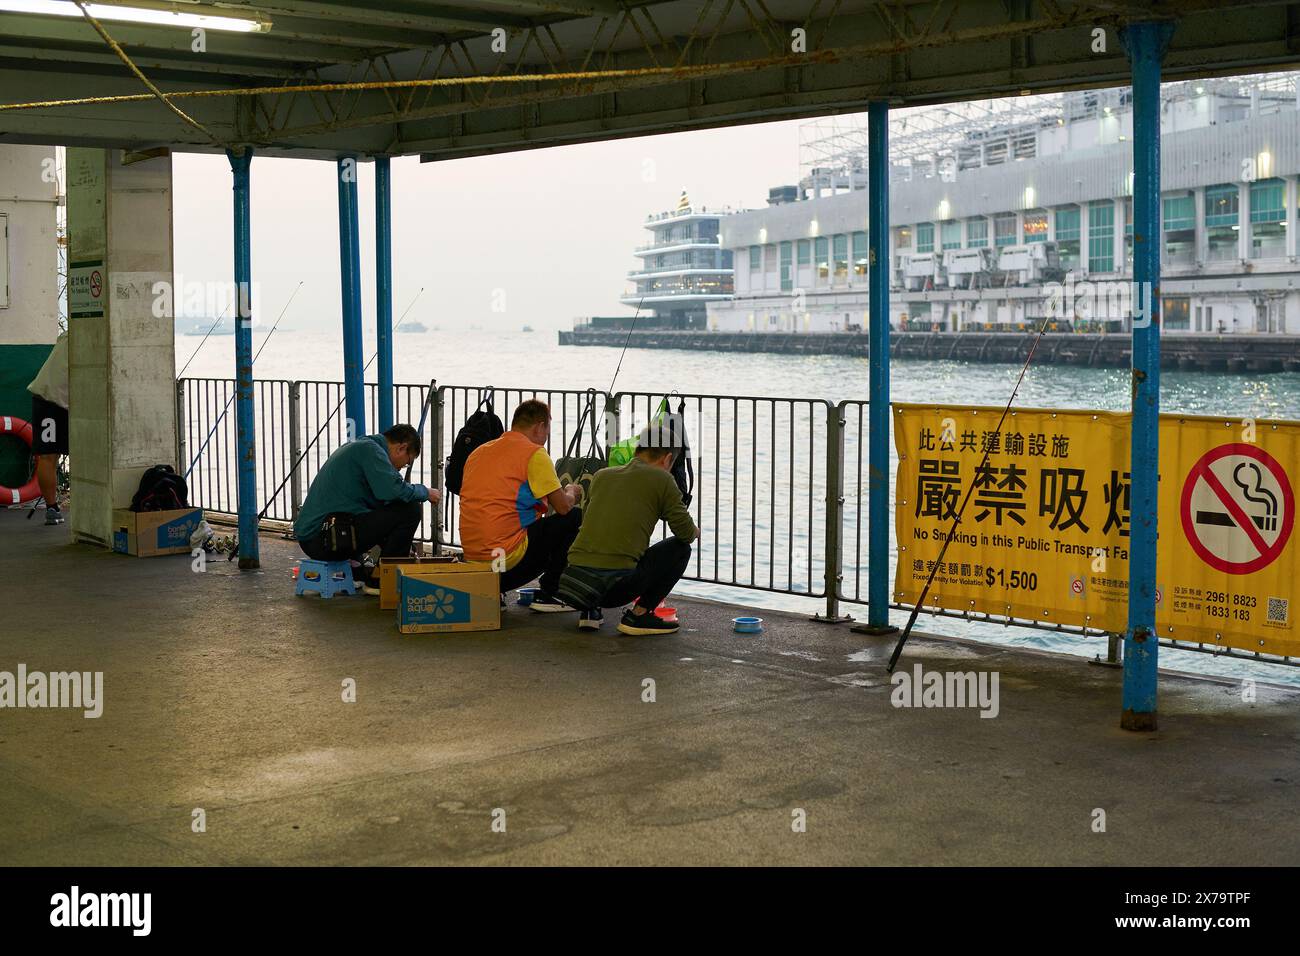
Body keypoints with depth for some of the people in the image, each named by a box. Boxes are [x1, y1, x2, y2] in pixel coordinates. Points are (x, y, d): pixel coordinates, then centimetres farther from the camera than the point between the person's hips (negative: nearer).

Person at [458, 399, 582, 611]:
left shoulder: (479, 451, 16)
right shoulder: (533, 453, -7)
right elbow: (563, 507, -7)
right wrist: (571, 492, 17)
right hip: (509, 554, -8)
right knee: (575, 517, 7)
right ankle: (547, 595, 7)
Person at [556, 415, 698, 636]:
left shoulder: (602, 475, 20)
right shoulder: (661, 479, 5)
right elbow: (687, 533, 6)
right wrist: (695, 531, 32)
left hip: (571, 583, 6)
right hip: (616, 585, -6)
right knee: (679, 548, 17)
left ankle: (589, 611, 17)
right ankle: (639, 615, 8)